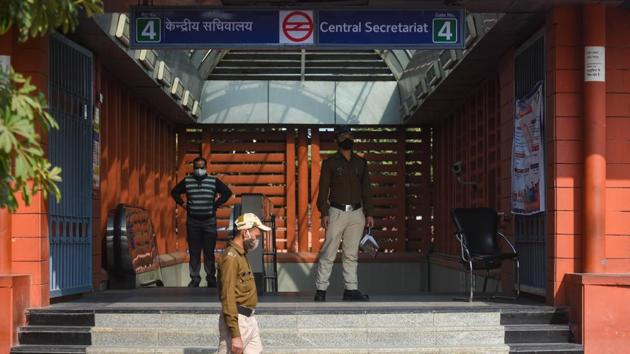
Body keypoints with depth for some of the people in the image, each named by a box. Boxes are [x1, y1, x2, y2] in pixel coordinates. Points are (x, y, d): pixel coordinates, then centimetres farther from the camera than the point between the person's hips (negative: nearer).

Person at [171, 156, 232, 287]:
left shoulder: (214, 181, 0)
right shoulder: (186, 181, 3)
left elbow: (227, 192, 5)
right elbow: (174, 192, 16)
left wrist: (216, 204, 0)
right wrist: (182, 204, 5)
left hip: (209, 221, -1)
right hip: (192, 221, 1)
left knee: (209, 252, 0)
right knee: (194, 252, 3)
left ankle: (211, 278, 8)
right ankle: (195, 278, 11)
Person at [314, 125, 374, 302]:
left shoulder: (361, 163, 14)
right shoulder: (330, 163, 3)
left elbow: (366, 189, 16)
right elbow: (323, 189, -1)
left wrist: (369, 213, 9)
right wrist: (324, 213, -10)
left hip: (357, 213, 4)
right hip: (337, 212, -4)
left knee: (351, 254, 6)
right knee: (328, 253, -6)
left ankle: (351, 289, 9)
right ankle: (321, 289, -4)